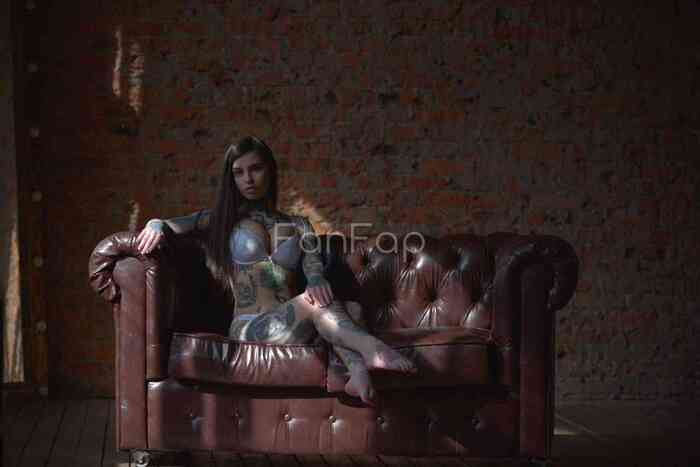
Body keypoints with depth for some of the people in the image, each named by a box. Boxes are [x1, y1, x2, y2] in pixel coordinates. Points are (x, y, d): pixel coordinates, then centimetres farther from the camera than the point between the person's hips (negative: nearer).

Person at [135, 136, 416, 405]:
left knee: (351, 308, -28)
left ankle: (358, 371, -53)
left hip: (291, 329, 3)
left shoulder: (299, 226, 19)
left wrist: (316, 280, -23)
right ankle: (372, 349, -50)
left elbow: (314, 265, 2)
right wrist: (157, 225, -12)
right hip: (248, 329, -3)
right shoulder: (222, 220, 14)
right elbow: (172, 225, 14)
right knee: (316, 302, -32)